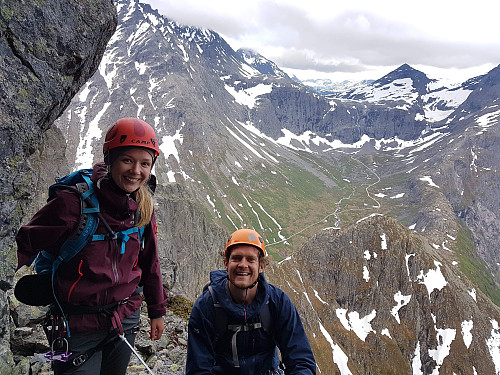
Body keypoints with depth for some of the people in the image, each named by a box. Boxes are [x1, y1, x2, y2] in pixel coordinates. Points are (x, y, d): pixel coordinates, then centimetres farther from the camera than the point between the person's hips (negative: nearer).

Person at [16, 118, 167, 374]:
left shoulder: (143, 208, -5)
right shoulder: (75, 201, -20)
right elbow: (26, 243, -8)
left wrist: (157, 312, 13)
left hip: (126, 319, 5)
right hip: (78, 325, -4)